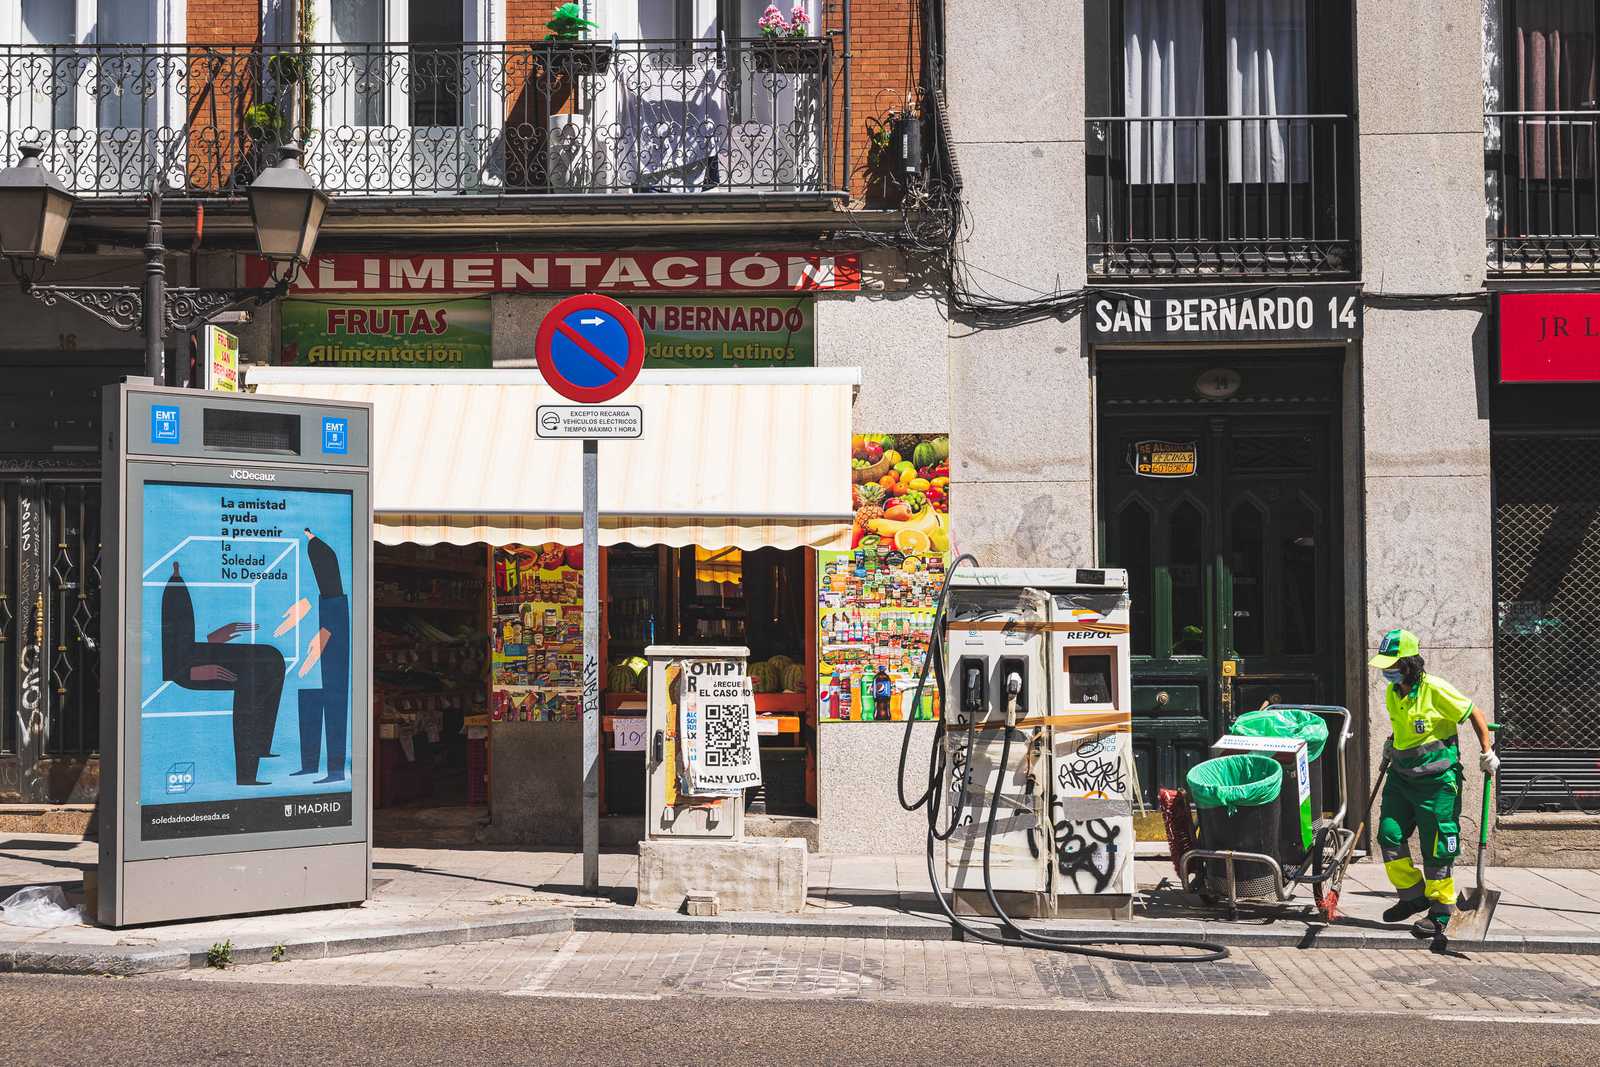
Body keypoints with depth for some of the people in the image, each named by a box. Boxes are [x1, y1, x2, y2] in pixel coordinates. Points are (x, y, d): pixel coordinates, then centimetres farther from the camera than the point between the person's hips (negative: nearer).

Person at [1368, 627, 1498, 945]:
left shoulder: (1435, 690, -18)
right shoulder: (1391, 694, 5)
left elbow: (1474, 714, -9)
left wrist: (1487, 752, -9)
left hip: (1437, 779, -7)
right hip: (1402, 775, 7)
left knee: (1436, 847, -1)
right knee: (1389, 835, 0)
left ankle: (1440, 911, 12)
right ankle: (1413, 896, 17)